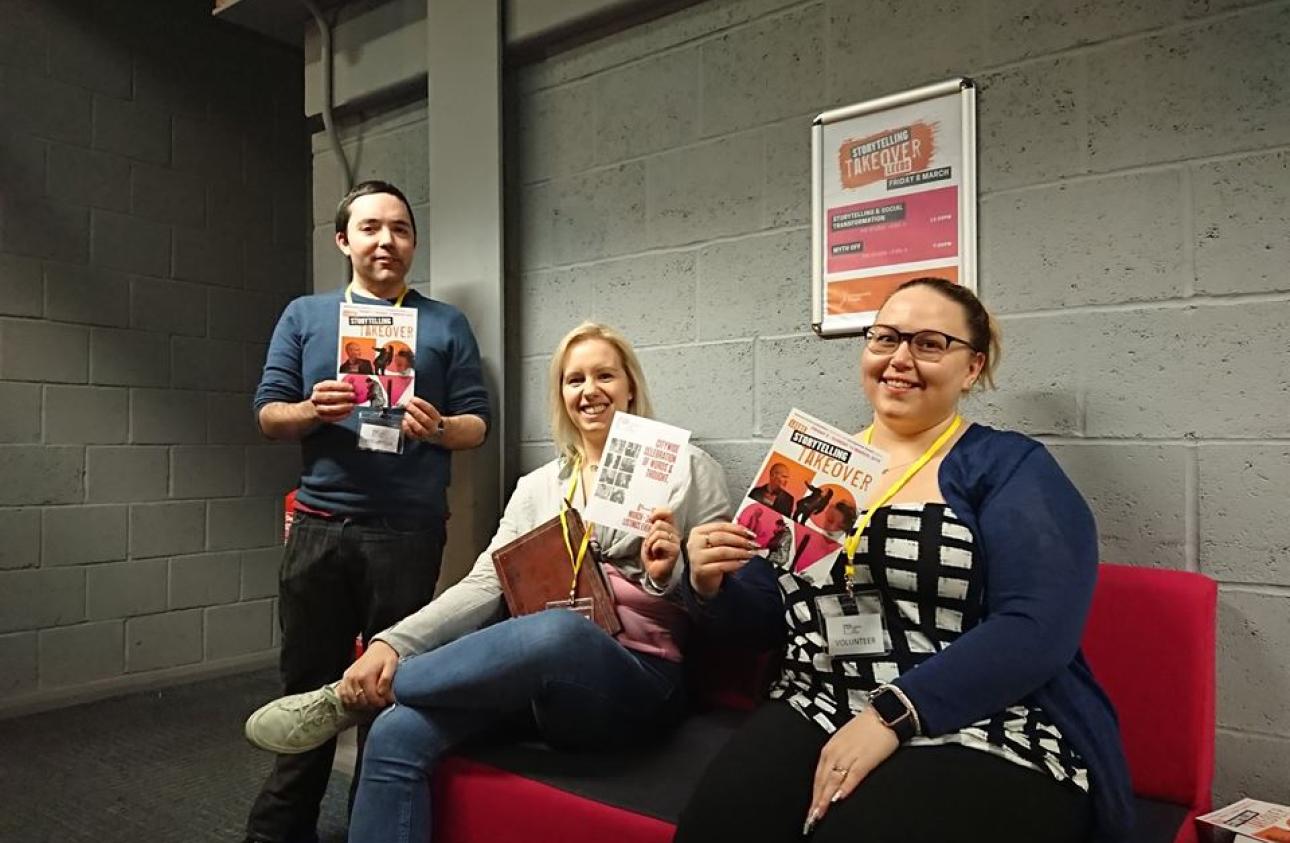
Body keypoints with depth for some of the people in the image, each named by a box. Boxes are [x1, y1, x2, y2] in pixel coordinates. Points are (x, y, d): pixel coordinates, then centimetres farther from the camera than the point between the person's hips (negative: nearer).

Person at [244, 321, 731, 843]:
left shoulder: (690, 470, 5)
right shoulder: (536, 487, 15)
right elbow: (485, 584, 5)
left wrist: (670, 575, -17)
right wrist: (395, 642, -10)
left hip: (638, 681, -3)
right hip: (542, 674, 4)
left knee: (559, 631, -38)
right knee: (397, 738, -25)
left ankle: (352, 698, -16)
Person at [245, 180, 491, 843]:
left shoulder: (446, 324, 7)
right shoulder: (304, 316, 11)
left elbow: (477, 423, 4)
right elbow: (267, 414, 7)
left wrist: (438, 427, -18)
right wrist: (312, 410, -14)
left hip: (408, 531, -1)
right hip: (319, 526, 2)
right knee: (308, 683, 10)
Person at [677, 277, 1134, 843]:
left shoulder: (1010, 467, 0)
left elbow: (1036, 629, -14)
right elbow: (765, 616, 16)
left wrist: (892, 714, -22)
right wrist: (712, 587, -5)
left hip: (984, 735, -3)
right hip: (817, 713, 4)